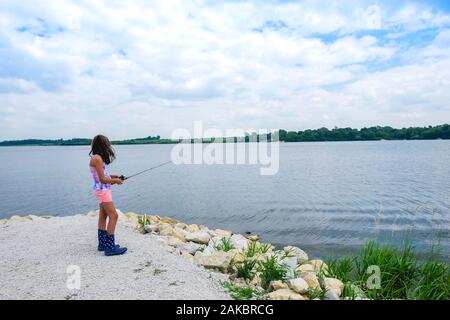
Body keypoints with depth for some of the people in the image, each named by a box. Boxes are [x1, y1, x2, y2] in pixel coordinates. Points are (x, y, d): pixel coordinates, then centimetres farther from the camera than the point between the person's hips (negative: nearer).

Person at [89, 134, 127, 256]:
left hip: (102, 190, 10)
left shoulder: (96, 158, 10)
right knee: (113, 216, -8)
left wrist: (112, 177, 7)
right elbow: (103, 180, -19)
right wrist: (115, 180, -6)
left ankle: (103, 244, 24)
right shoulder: (97, 158, -19)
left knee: (103, 216, 14)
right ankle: (110, 247, -5)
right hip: (102, 191, -10)